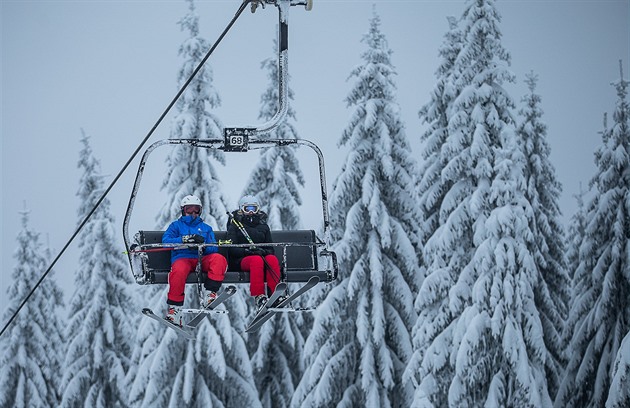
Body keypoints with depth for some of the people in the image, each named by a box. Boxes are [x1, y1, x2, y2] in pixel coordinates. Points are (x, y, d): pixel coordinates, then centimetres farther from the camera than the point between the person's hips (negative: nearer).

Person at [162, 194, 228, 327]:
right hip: (182, 257, -2)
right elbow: (166, 241, 3)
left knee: (219, 259, -30)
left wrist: (203, 244, -9)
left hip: (202, 258, 2)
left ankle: (210, 294, -38)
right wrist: (184, 239, -12)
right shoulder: (176, 225, 23)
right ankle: (173, 308, -33)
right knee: (179, 271, -39)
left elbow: (214, 248, 14)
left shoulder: (206, 228, 30)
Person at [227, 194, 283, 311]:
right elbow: (232, 249, -1)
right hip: (240, 260, -3)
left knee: (272, 259, -32)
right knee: (257, 260, -38)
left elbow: (270, 249, 16)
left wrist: (264, 251, -9)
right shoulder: (235, 226, 11)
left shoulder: (263, 226, 21)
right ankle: (258, 296, -49)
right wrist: (247, 251, -19)